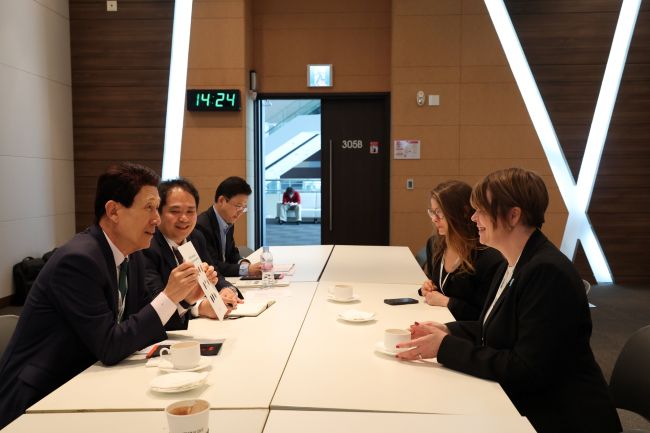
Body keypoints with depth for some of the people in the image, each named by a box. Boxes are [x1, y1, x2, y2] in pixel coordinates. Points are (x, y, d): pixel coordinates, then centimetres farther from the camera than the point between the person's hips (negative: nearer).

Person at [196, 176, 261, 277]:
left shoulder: (228, 222, 6)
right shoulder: (202, 226, -18)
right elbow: (211, 267, -21)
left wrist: (243, 263, -4)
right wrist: (246, 269, -23)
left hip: (223, 279, 7)